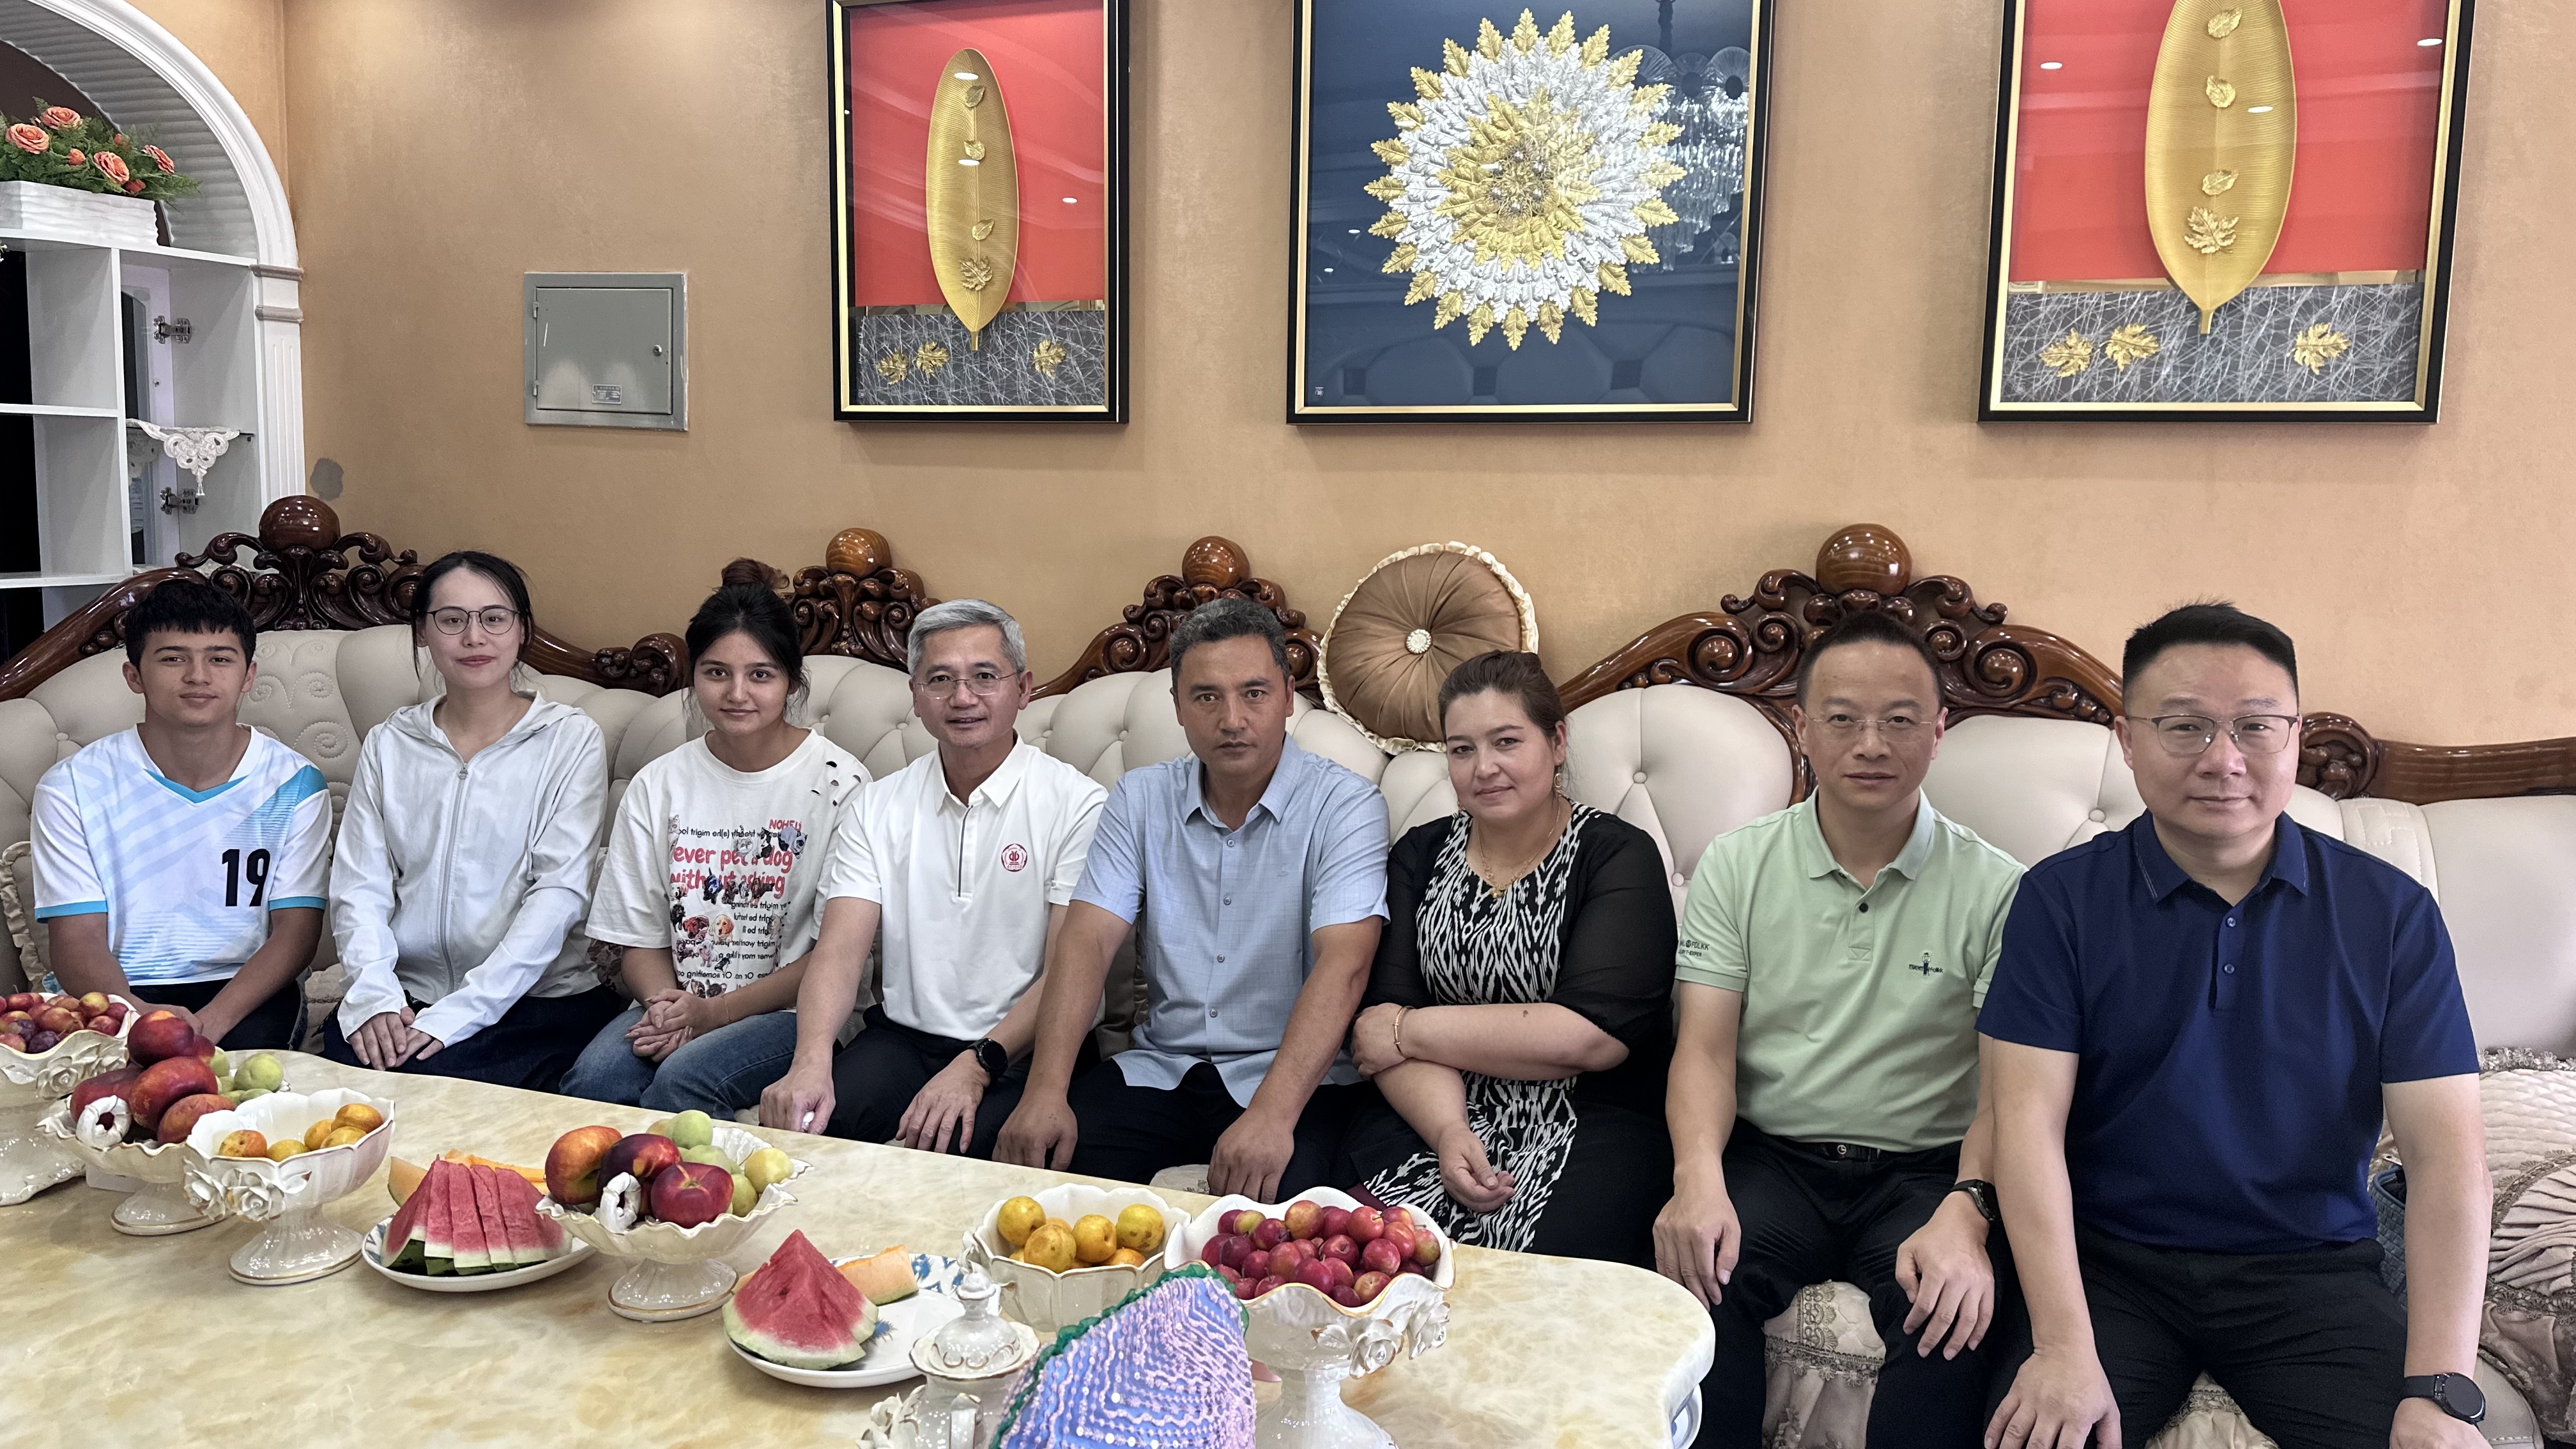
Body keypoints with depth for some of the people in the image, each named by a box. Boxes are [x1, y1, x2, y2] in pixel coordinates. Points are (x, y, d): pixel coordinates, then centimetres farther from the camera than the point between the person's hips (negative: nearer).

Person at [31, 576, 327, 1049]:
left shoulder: (293, 784, 1)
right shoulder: (72, 788, 1)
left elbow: (296, 931, -4)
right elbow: (76, 938, -4)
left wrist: (213, 1019, -23)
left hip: (242, 992, 0)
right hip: (117, 995, 0)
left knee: (248, 1045, -33)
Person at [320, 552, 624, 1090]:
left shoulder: (570, 739, 0)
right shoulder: (389, 745, 12)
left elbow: (559, 893, -9)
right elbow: (358, 886, 6)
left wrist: (457, 1014, -18)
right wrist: (374, 996, -14)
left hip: (538, 996, -3)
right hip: (406, 991, 3)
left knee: (433, 1076, -29)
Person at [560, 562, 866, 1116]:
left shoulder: (838, 784, -5)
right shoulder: (658, 785, 9)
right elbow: (641, 939, 11)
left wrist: (715, 1011, -14)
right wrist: (666, 1003, -11)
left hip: (798, 1009, -3)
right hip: (678, 1001, 4)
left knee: (683, 1081, -31)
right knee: (592, 1079, -26)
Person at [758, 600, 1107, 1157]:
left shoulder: (1077, 804, -4)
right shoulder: (877, 808, 8)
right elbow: (840, 948, -3)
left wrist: (976, 1066, -22)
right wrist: (811, 1061, -22)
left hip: (1022, 1052, -3)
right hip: (904, 1037, 3)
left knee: (958, 1148, -32)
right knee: (802, 1120, -25)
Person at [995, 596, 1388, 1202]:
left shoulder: (1345, 806, -8)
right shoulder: (1141, 798, 6)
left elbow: (1343, 965, -21)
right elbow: (1087, 939, -3)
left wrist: (1273, 1113, -35)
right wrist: (1046, 1087, -19)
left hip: (1294, 1073, -3)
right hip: (1162, 1065, 4)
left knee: (1271, 1193, -33)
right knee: (1046, 1156, -21)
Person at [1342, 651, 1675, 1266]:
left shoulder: (1616, 855, 0)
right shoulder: (1420, 856, 13)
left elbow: (1594, 1037, -13)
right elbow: (1388, 1019, 3)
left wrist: (1411, 1031, -6)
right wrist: (1449, 1132, -17)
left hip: (1588, 1124, -2)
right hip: (1431, 1117, 3)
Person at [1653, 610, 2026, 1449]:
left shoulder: (1994, 889, 0)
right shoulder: (1736, 866, 5)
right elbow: (1705, 1048, -1)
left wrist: (1966, 1212, -24)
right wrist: (1698, 1177, -20)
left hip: (1925, 1171, -1)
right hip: (1769, 1158, 1)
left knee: (1953, 1307, -31)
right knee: (1695, 1272, -29)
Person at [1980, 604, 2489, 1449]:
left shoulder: (2390, 912, 1)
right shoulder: (2062, 898, -3)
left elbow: (2445, 1148, -4)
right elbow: (2029, 1118, -10)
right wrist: (2065, 1347, -21)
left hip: (2309, 1268, 2)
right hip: (2106, 1259, -2)